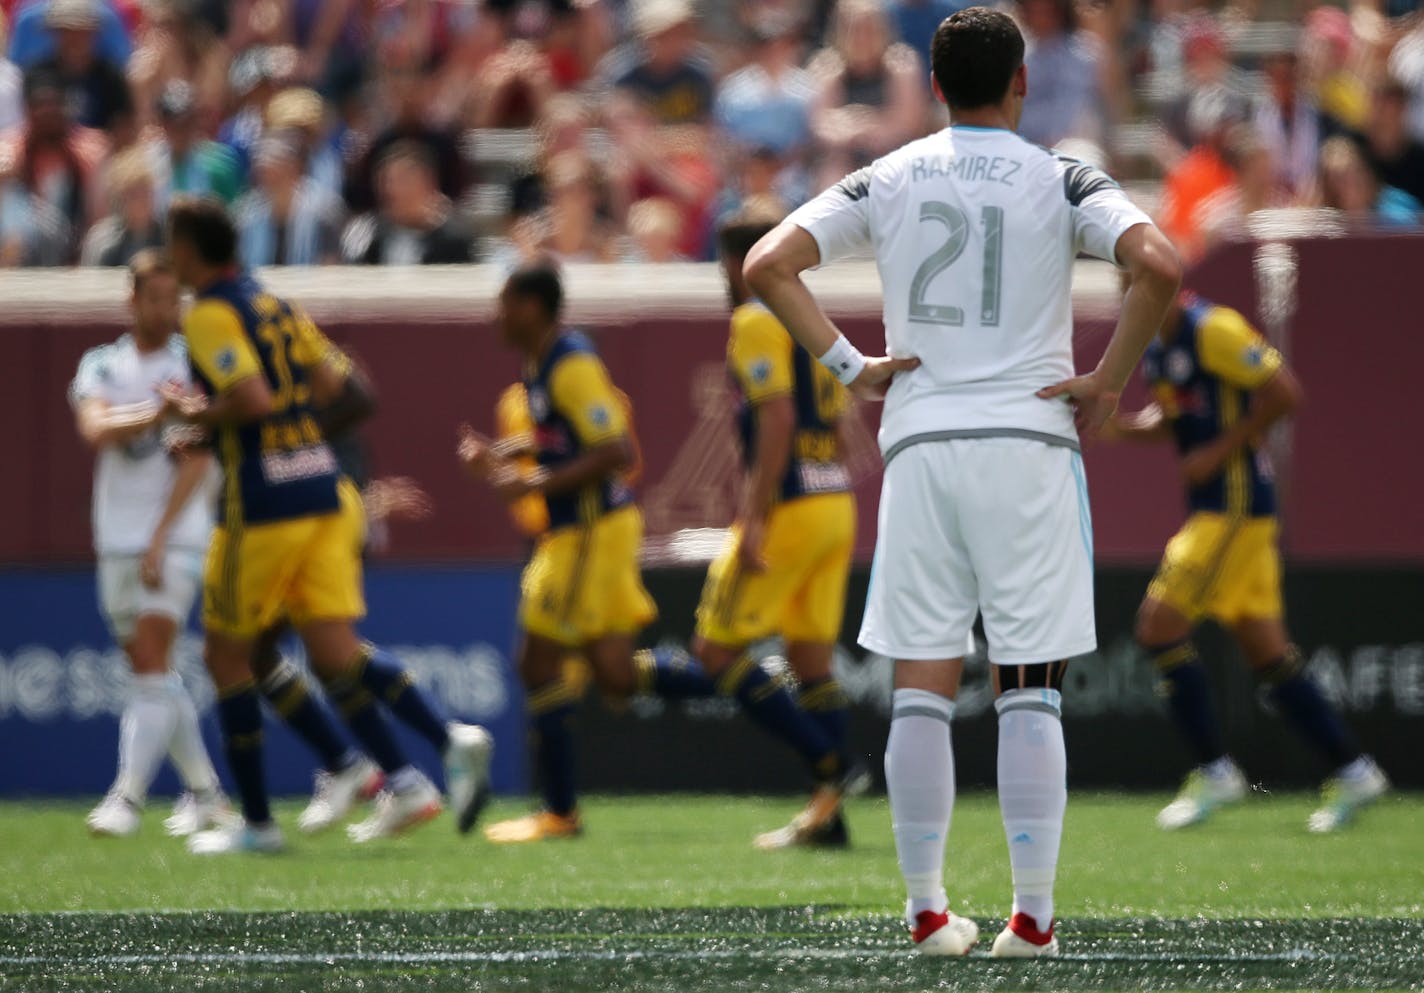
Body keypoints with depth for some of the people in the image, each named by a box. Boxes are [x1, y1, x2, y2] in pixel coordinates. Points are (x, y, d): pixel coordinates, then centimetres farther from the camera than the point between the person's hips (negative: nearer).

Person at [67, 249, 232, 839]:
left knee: (152, 663, -15)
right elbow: (95, 430, -12)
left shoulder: (194, 366, -2)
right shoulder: (102, 365, 7)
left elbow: (197, 460, -8)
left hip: (176, 539, -4)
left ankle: (127, 796, -18)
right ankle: (204, 792, 18)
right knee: (149, 670, 8)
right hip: (116, 540, 4)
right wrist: (154, 416, -30)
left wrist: (159, 541, -14)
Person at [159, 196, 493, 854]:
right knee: (336, 654, 3)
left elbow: (254, 400, -22)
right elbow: (328, 382, 14)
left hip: (262, 508, -7)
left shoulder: (209, 316, -10)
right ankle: (451, 740, -17)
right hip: (324, 493, 7)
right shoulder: (274, 305, 14)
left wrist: (200, 414, -4)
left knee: (227, 657, 7)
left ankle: (256, 820, 10)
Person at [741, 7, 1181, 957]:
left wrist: (848, 364, 2)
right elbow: (1159, 265, -16)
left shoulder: (887, 181, 7)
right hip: (1029, 442, -2)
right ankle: (1033, 915, 0)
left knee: (922, 692, 6)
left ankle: (928, 911, 6)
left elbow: (767, 265, 0)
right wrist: (1108, 382, -7)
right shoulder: (1062, 182, 0)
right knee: (1030, 695, 1)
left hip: (920, 444, 2)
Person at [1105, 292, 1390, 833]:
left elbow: (1283, 392, -17)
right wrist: (1124, 426, 5)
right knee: (1267, 651, 8)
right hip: (1212, 505, 9)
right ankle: (1352, 772, 11)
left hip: (1236, 504, -9)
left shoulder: (1211, 330, -14)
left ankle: (1213, 773, -2)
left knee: (1159, 626, -10)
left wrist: (1218, 451, -16)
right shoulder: (1156, 346, 14)